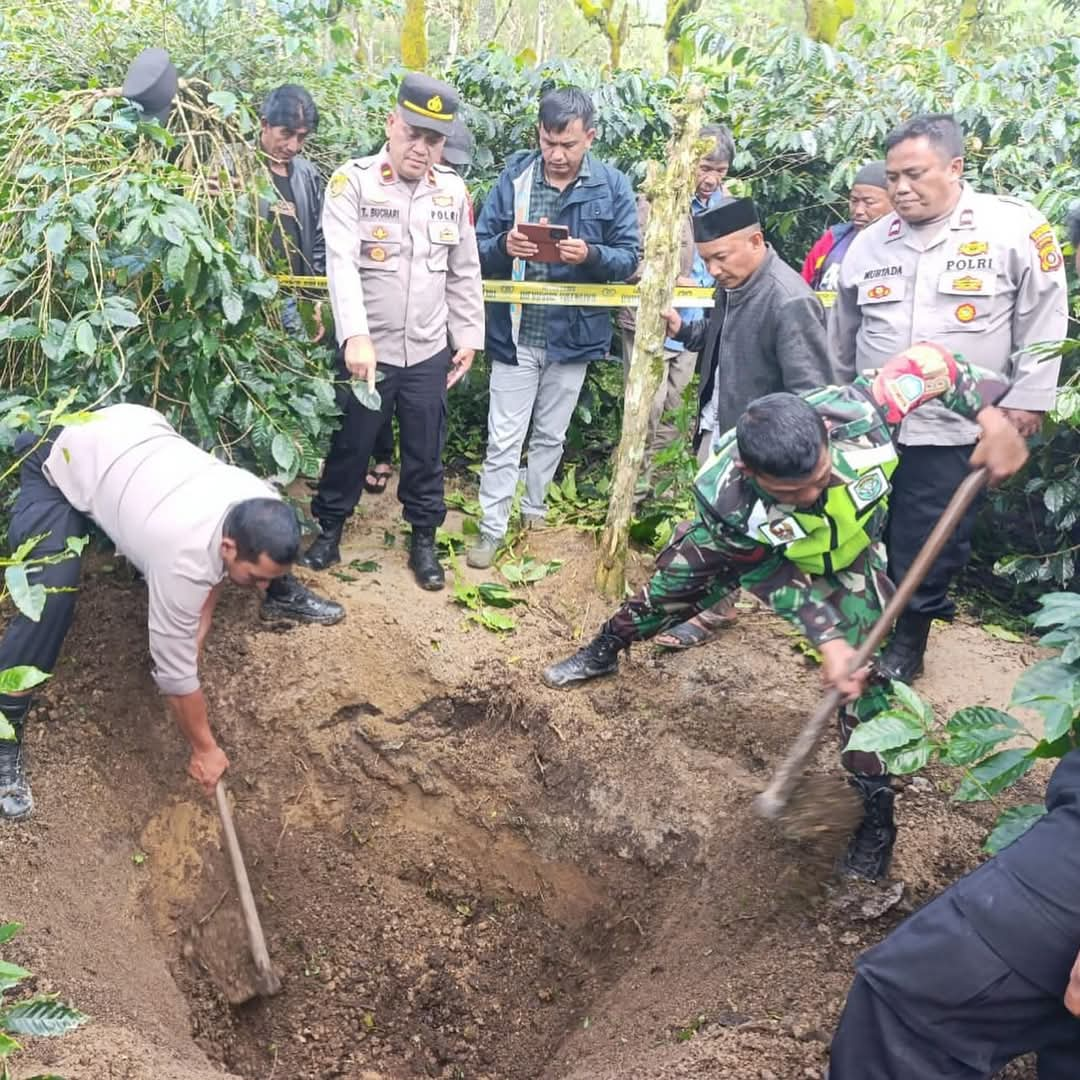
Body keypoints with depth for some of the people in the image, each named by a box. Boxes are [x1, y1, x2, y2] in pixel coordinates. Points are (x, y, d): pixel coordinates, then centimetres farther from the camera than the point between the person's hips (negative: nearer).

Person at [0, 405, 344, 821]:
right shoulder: (182, 559, -40)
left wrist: (200, 624, -2)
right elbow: (174, 672, -27)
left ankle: (282, 598, 31)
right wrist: (204, 749, -15)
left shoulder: (264, 509, -23)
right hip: (63, 464, -7)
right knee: (49, 597, -25)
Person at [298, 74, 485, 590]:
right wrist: (355, 336, -34)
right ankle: (329, 529, 32)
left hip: (429, 352, 3)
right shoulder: (352, 181, -10)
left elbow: (465, 272, 10)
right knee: (349, 446, 12)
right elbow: (341, 262, -22)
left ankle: (424, 539, 31)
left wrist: (468, 337, 7)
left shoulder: (453, 190, 3)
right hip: (366, 349, -3)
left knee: (425, 453, 14)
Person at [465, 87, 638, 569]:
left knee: (550, 436, 16)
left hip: (573, 334, 1)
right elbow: (479, 247, 0)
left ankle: (533, 513, 34)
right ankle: (491, 530, 10)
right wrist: (504, 246, -22)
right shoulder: (513, 177, -1)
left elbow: (630, 257, -3)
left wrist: (590, 255, -23)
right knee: (503, 439, 1)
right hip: (514, 332, -1)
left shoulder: (612, 185, -2)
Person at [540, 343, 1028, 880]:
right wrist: (825, 638, -34)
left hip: (846, 549, 0)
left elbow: (929, 361, -25)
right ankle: (602, 652, 45)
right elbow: (772, 577, -27)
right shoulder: (723, 493, -43)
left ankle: (876, 806, 6)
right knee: (667, 588, 12)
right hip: (749, 542, 0)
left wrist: (993, 414, -37)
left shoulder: (856, 413, -45)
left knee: (862, 668, -9)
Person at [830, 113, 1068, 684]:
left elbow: (1043, 321, -1)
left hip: (956, 428, -4)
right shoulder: (870, 242, 5)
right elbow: (841, 333, 16)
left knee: (931, 546, 4)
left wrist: (1027, 397, -2)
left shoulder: (1015, 229, -7)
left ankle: (909, 641, 22)